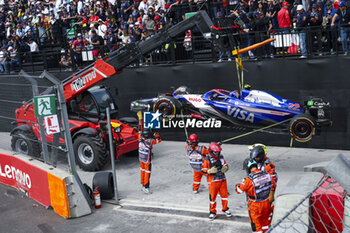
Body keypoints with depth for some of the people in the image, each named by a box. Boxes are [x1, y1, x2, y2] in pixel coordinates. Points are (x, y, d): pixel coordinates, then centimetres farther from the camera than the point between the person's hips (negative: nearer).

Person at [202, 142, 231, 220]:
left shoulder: (221, 157, 4)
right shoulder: (207, 160, -13)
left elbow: (226, 165, 15)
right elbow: (203, 171, -11)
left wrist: (225, 168, -8)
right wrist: (210, 171, -27)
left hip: (222, 180, 5)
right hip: (213, 181, -5)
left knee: (224, 195, 13)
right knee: (212, 196, 4)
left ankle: (225, 209, 35)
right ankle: (213, 212, 20)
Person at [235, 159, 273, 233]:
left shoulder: (248, 179, -25)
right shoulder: (267, 174, -10)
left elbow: (238, 190, -14)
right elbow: (271, 185, 6)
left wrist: (237, 185, 8)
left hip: (255, 205, -5)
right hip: (266, 202, 5)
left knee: (255, 223, 13)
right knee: (265, 220, 25)